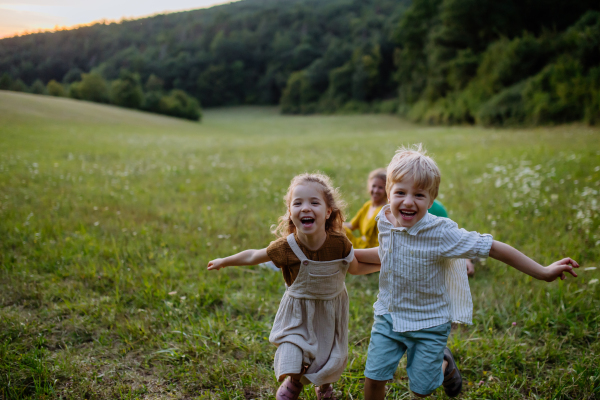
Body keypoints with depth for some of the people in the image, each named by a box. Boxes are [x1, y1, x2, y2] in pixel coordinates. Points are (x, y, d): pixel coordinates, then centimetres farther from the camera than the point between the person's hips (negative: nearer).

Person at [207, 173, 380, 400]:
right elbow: (253, 256, -7)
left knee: (329, 360, 16)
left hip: (330, 311, 2)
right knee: (293, 367, -3)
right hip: (299, 314, -1)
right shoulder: (286, 247, -26)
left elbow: (355, 268, -2)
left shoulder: (339, 243, -23)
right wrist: (224, 261, 4)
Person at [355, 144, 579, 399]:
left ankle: (445, 364, 44)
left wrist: (543, 273, -20)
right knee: (373, 377, 2)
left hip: (428, 323, -3)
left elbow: (494, 248, -22)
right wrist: (349, 252, 12)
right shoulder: (385, 222, -10)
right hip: (388, 315, 4)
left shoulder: (441, 233, -26)